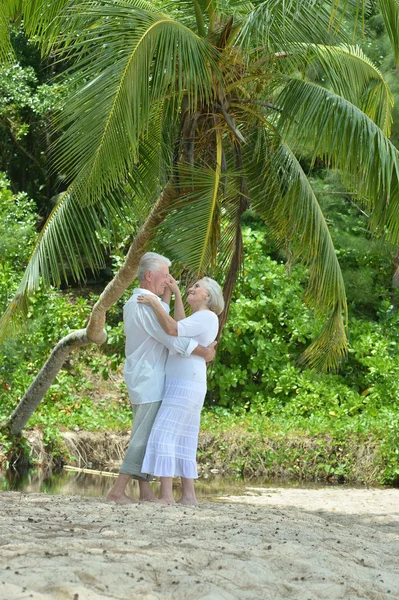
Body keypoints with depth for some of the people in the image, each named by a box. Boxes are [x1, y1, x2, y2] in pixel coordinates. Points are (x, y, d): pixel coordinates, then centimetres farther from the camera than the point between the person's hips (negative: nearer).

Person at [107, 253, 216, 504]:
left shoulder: (134, 302, 14)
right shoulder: (146, 303, -17)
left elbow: (163, 325, 28)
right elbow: (173, 339, -19)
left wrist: (168, 294, 22)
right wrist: (205, 352, -8)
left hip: (140, 379, 10)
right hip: (149, 381, -10)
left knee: (144, 436, 9)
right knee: (144, 437, -9)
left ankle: (145, 491, 8)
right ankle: (118, 490, -11)